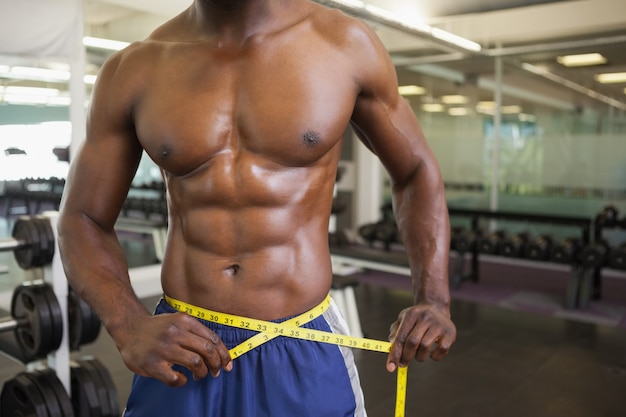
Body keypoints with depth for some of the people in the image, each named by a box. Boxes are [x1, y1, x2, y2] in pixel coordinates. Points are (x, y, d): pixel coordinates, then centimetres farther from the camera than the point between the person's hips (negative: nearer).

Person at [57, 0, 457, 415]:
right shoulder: (133, 70, -3)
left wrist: (434, 300, -8)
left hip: (307, 353, 0)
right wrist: (130, 327, -16)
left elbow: (416, 171, 5)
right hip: (182, 346, 2)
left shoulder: (345, 43, -6)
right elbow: (83, 218, 3)